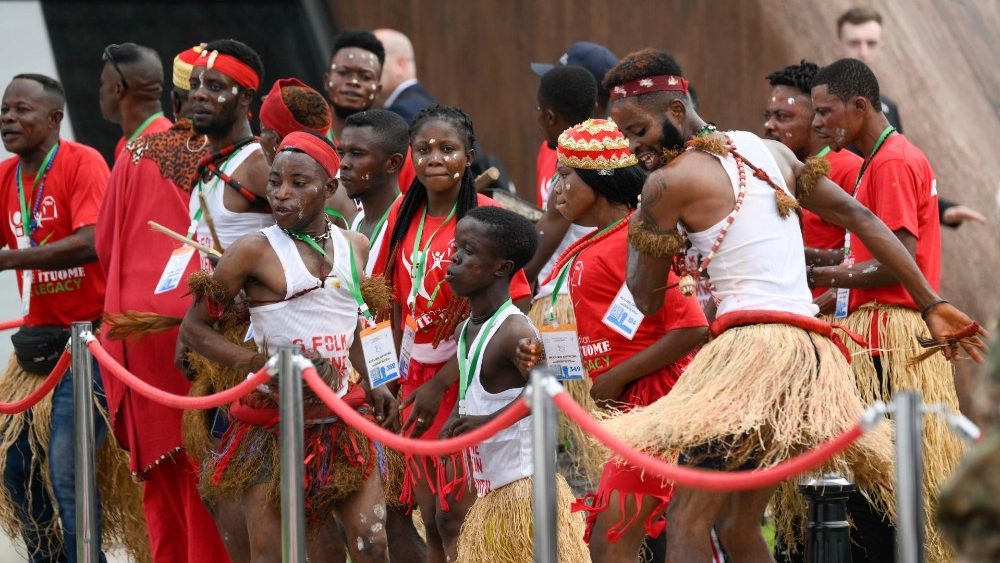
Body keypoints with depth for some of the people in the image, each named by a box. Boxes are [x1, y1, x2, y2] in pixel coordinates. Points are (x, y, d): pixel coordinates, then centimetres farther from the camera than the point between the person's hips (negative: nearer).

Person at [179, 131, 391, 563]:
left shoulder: (355, 247, 7)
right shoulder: (256, 251, -8)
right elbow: (194, 328, -5)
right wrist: (260, 364, -17)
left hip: (342, 423, 4)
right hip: (274, 425, -4)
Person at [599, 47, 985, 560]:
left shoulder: (668, 182, -2)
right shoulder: (768, 152, 19)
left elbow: (647, 298, 5)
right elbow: (860, 219, 16)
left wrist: (635, 231, 22)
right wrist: (932, 305, 15)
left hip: (752, 345, -8)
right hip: (811, 355, 8)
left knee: (686, 519, -11)